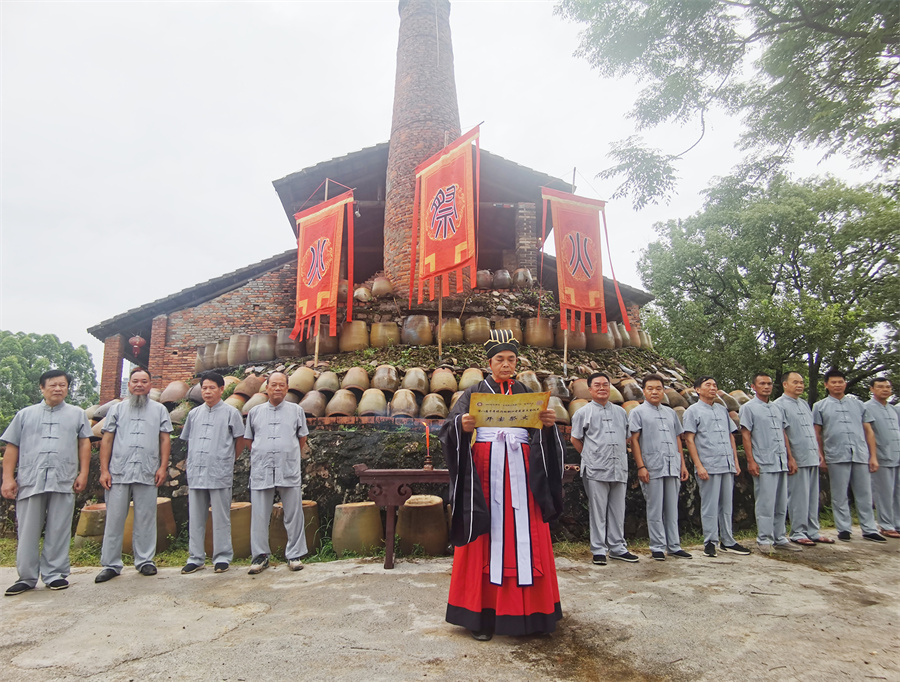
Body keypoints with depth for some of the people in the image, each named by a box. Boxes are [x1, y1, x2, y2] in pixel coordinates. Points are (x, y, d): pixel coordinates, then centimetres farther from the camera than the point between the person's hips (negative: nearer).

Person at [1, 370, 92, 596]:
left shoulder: (77, 414, 14)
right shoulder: (25, 414, 15)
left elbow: (84, 444, 9)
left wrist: (83, 473, 0)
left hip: (64, 482, 0)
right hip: (30, 481, 1)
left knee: (58, 532, 2)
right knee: (27, 532, 4)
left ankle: (54, 574, 10)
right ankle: (26, 577, 14)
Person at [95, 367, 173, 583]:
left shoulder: (159, 409, 12)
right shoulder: (117, 409, 12)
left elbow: (165, 439, 8)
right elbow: (106, 440, 7)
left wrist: (163, 466, -2)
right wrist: (104, 470, -1)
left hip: (147, 475, 0)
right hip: (118, 473, 0)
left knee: (146, 520, 5)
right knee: (114, 520, 2)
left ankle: (145, 561, 15)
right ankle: (111, 564, 11)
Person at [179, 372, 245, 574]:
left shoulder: (230, 413, -1)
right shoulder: (194, 414, 12)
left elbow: (240, 440, 4)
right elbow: (188, 440, 21)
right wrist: (193, 464, 15)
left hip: (220, 474, -4)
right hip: (195, 473, 4)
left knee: (221, 518, 1)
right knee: (195, 518, 10)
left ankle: (222, 557, 11)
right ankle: (196, 558, 20)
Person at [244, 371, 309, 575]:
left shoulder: (296, 410, 8)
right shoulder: (255, 412, 11)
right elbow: (249, 440, 18)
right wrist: (262, 456, 12)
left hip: (289, 472, -1)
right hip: (261, 472, 1)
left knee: (293, 515, 3)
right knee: (259, 516, 5)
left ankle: (294, 555, 14)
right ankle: (260, 555, 17)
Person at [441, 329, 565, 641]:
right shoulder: (474, 392, 7)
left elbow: (542, 437, 7)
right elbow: (449, 428, -3)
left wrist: (549, 425, -15)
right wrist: (462, 425, -24)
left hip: (521, 473, 2)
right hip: (485, 472, -2)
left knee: (524, 539, 3)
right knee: (486, 540, 0)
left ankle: (527, 609, 16)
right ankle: (482, 613, 10)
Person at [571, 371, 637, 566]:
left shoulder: (620, 412, 15)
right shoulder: (583, 413, 3)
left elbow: (626, 437, 23)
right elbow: (575, 439, 9)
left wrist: (621, 457, 13)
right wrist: (590, 457, 5)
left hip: (619, 468, 4)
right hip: (596, 470, -4)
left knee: (618, 511, 9)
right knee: (598, 511, 0)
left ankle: (618, 548, 20)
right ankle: (598, 550, 9)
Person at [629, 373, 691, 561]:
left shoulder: (670, 412, 17)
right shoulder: (638, 412, 1)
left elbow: (677, 439, 19)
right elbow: (634, 440, -5)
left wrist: (682, 464, 13)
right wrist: (641, 466, -12)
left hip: (673, 467, 5)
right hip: (652, 468, -5)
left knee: (672, 509, 11)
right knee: (655, 510, 1)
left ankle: (674, 546, 20)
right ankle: (657, 547, 11)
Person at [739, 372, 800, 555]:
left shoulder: (777, 409, 18)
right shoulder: (748, 408, -2)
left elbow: (783, 435, 20)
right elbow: (745, 435, -7)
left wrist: (790, 458, 14)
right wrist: (750, 461, -14)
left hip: (781, 462, 7)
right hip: (764, 463, -7)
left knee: (781, 504, 11)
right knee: (766, 503, -4)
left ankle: (780, 538, 20)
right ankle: (764, 539, 5)